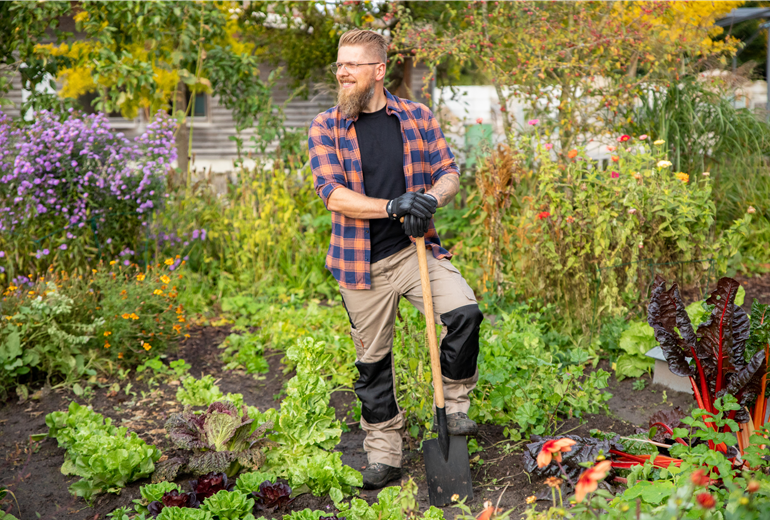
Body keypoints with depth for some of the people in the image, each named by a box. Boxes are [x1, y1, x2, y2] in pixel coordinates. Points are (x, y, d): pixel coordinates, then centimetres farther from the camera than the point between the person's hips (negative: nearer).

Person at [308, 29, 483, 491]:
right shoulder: (326, 128, -1)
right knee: (372, 358, 8)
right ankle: (384, 453, 25)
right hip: (362, 262, 0)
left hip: (416, 249, 1)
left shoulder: (417, 117, 4)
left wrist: (432, 199, -17)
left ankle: (454, 404, 0)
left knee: (464, 310, -23)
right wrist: (392, 207, -25)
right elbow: (332, 192, -12)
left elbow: (450, 172, 6)